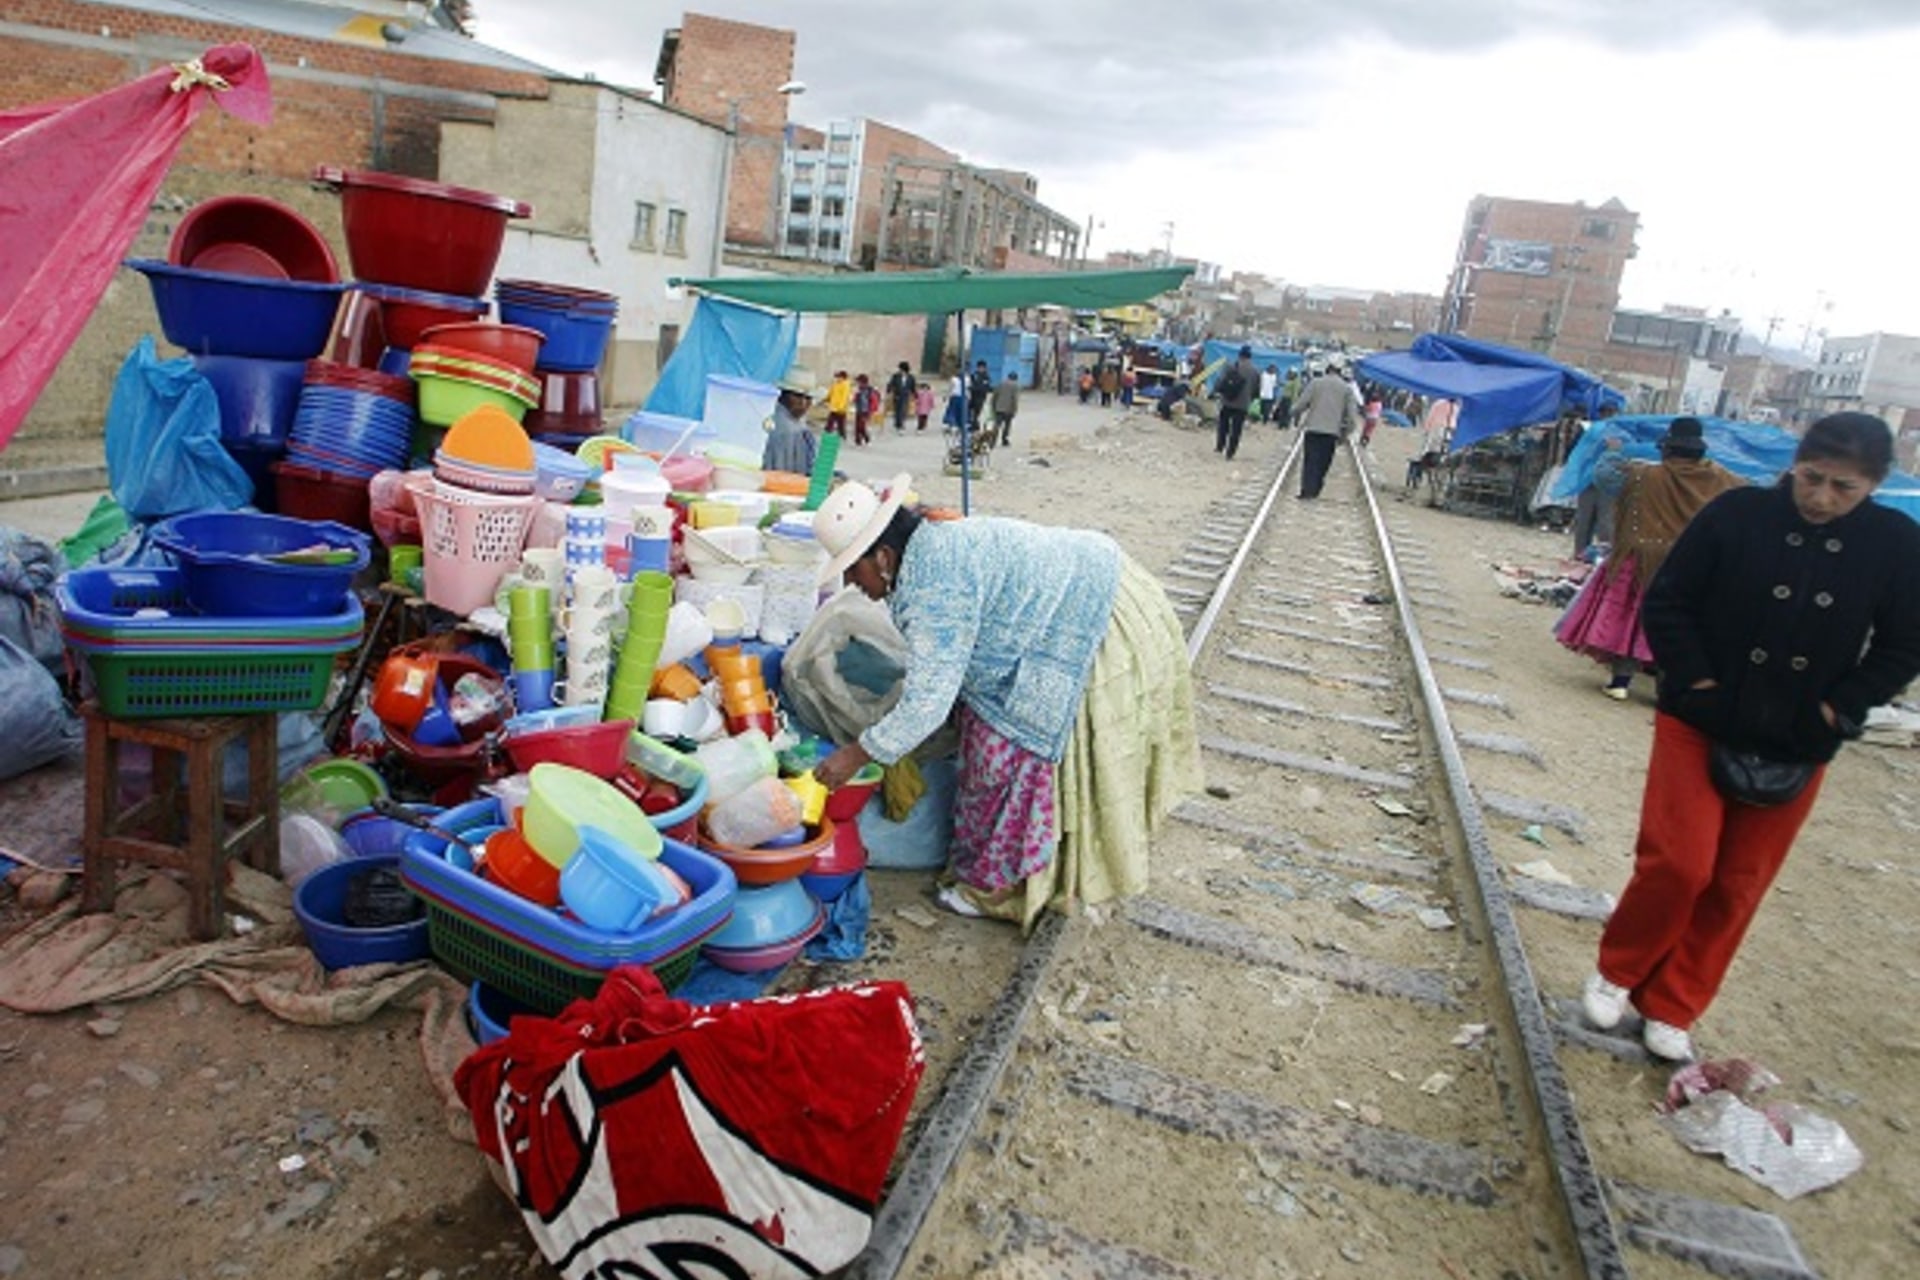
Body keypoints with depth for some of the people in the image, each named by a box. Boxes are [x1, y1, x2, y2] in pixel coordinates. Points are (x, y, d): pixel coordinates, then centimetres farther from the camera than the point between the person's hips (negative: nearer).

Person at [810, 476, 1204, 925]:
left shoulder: (935, 592, -27)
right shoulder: (934, 545, 4)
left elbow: (928, 703, -25)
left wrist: (856, 755, -16)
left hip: (1101, 631, -10)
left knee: (1017, 746, -2)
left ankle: (999, 885, 15)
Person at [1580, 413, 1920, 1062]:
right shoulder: (1736, 515, -9)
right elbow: (1667, 602, -6)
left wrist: (1831, 713, -6)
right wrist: (1698, 682, -13)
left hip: (1796, 745, 3)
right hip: (1700, 724, -3)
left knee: (1738, 887, 8)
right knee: (1679, 863, -8)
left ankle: (1671, 1009, 24)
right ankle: (1616, 971, 19)